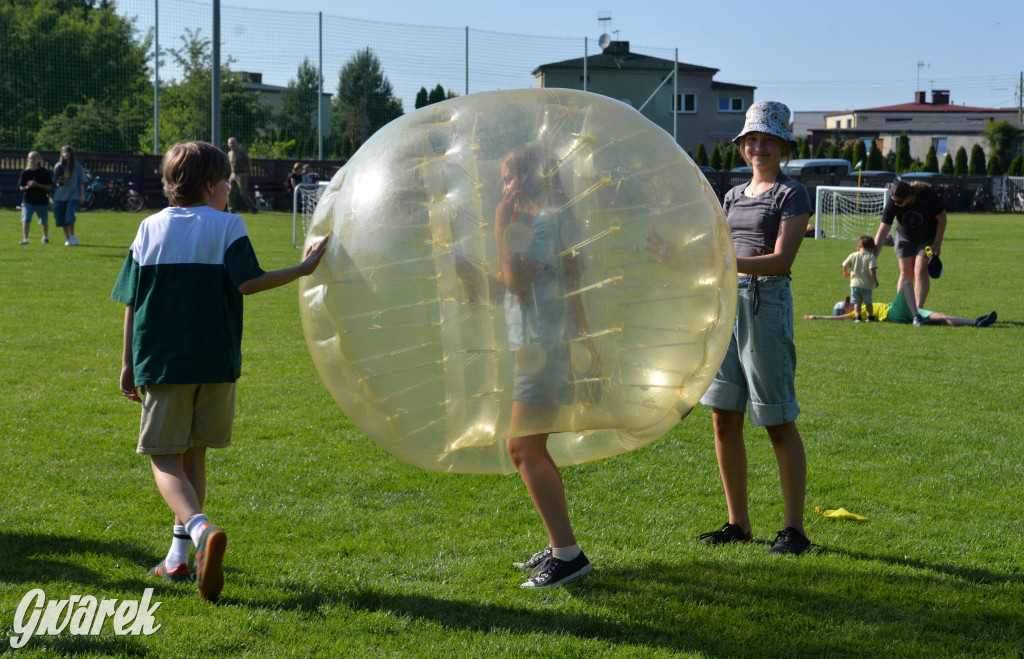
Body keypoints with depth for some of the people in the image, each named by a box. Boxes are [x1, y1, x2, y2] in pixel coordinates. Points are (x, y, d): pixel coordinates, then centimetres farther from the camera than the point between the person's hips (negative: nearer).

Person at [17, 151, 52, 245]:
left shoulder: (45, 172, -1)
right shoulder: (25, 172, 4)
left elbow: (48, 186, -4)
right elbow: (21, 187, 6)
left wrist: (37, 185, -17)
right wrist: (27, 187, -16)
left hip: (42, 201, -1)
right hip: (27, 201, 1)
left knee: (44, 222, 13)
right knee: (26, 220, -16)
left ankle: (46, 236, 38)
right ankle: (25, 239, -21)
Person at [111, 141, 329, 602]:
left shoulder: (150, 228, 5)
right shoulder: (226, 226, -2)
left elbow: (131, 302, 5)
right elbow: (246, 283, -13)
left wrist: (128, 364, 12)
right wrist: (303, 269, -5)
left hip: (160, 361, 0)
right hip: (215, 361, 0)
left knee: (165, 460, -1)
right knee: (194, 453, 16)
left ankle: (200, 529, -30)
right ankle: (179, 557, 20)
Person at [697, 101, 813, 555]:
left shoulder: (792, 195, -2)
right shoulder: (734, 196, 18)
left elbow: (782, 260, -14)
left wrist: (728, 263, -26)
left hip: (767, 304, -7)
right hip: (726, 304, 7)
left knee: (779, 424, -4)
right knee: (724, 419, 6)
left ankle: (794, 529, 4)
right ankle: (738, 524, 16)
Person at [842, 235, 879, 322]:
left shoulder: (853, 255, 6)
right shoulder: (871, 257, -5)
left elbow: (845, 265, 7)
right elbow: (872, 269, -16)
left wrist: (845, 272, 27)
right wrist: (875, 281, -10)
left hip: (855, 283, 2)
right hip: (867, 285, -2)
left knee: (857, 302, 6)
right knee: (868, 302, 15)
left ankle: (857, 315, -8)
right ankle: (869, 316, 19)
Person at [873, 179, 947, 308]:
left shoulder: (927, 195, -31)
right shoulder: (892, 204, -25)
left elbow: (942, 217, -17)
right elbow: (882, 231, -25)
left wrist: (937, 243, -16)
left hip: (929, 238, -2)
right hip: (905, 238, 2)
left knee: (920, 271, -13)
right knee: (906, 272, 0)